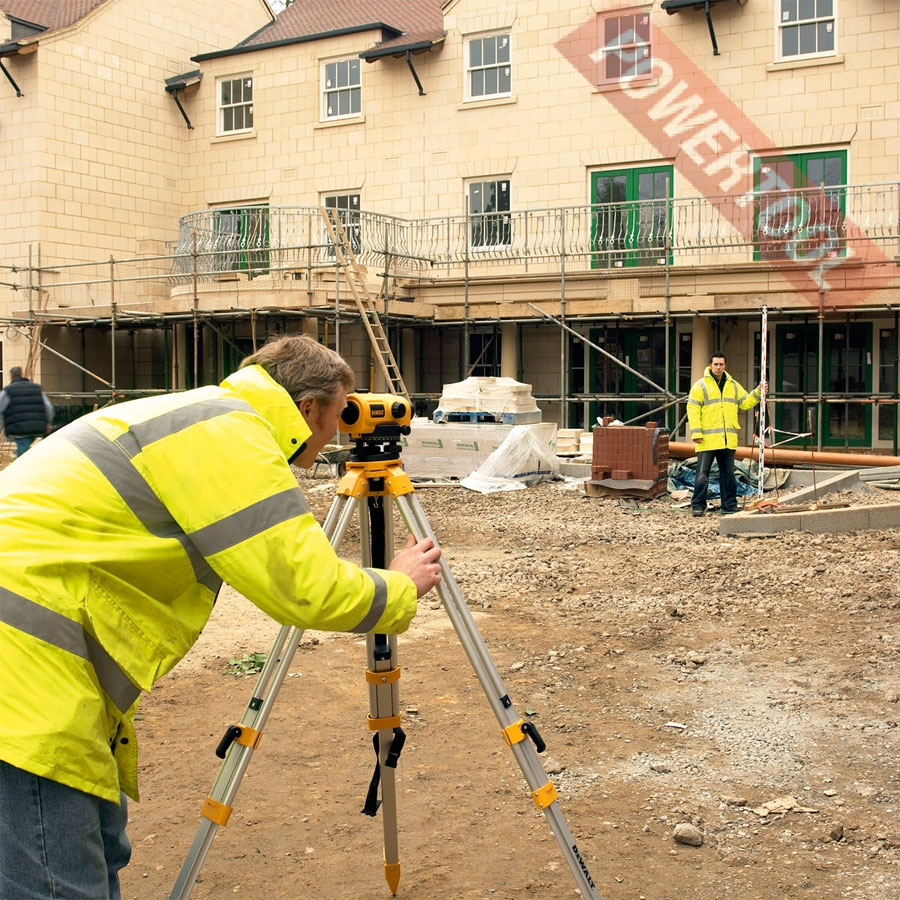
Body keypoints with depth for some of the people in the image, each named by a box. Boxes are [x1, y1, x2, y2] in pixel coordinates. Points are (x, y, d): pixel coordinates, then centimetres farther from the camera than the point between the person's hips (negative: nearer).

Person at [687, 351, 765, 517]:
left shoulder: (733, 385, 15)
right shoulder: (701, 385, -1)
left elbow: (745, 403, 16)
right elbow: (693, 409, -6)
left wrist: (758, 392, 0)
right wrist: (696, 433, -14)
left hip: (728, 440, 5)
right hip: (707, 440, -5)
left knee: (728, 473, 10)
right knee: (702, 473, -3)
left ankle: (729, 505, 18)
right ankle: (698, 506, 3)